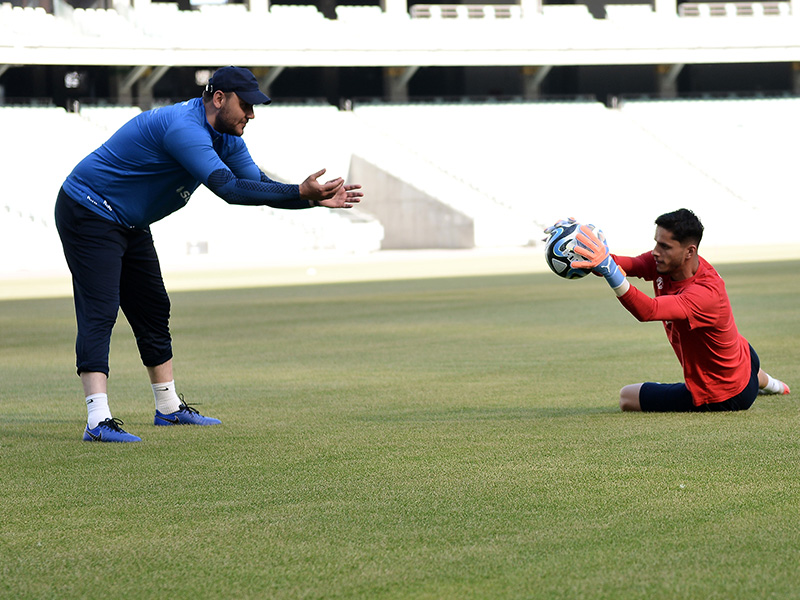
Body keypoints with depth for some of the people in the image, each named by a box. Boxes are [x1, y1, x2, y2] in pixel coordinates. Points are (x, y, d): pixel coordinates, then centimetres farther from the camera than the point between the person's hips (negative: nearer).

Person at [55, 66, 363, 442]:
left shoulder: (225, 138, 3)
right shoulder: (183, 128, -30)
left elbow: (260, 185, 2)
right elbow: (229, 188, -38)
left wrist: (317, 199, -13)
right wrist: (301, 192, -37)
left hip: (130, 226, 11)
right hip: (88, 214, -11)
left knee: (153, 310, 16)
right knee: (99, 312, -19)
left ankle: (169, 408, 29)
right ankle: (98, 421, -29)